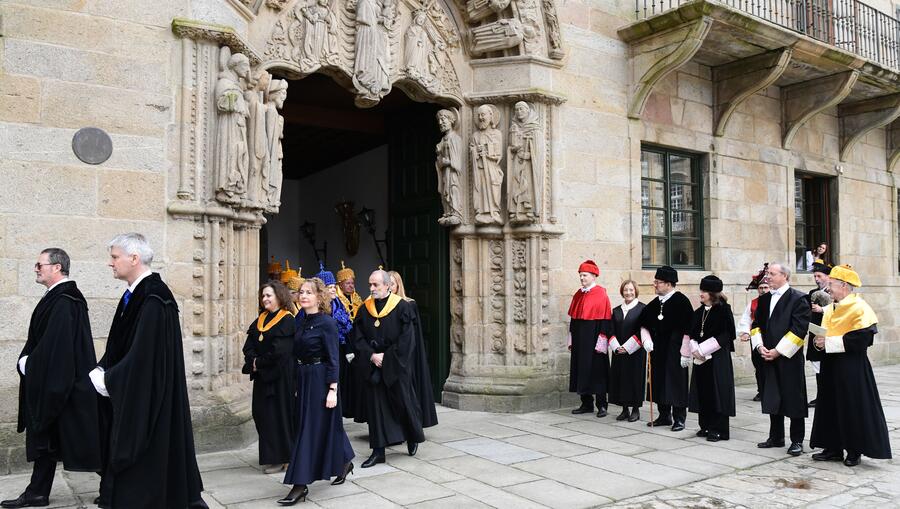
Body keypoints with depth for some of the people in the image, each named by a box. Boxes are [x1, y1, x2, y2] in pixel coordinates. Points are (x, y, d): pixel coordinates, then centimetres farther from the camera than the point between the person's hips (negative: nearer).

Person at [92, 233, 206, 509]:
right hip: (129, 397, 9)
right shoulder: (135, 294, 9)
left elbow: (143, 356, -23)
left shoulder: (154, 299, -20)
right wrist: (102, 370, 1)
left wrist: (107, 379, -12)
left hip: (148, 400, -9)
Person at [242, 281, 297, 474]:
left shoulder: (288, 320, -10)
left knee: (281, 413, -2)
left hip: (281, 375, -7)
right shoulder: (260, 320, 12)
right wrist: (253, 361, -10)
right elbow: (248, 346, 8)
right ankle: (272, 457, 20)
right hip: (262, 376, 7)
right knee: (262, 414, 9)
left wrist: (260, 363, -10)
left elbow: (279, 350, -18)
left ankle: (285, 457, 9)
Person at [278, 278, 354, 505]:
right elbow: (297, 354, 13)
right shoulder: (301, 322, 9)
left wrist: (332, 389, -19)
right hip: (303, 379, 8)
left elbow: (333, 358, -15)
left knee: (310, 429, -4)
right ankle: (345, 462, 37)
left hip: (320, 380, -8)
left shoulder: (326, 322, -13)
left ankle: (300, 484, 1)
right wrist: (296, 385, 14)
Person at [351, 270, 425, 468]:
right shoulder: (364, 309, 5)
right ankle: (378, 451, 12)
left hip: (396, 366, -3)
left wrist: (387, 357, -14)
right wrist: (372, 355, -12)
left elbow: (407, 338, -11)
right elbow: (358, 338, 3)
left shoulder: (402, 307, -6)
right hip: (372, 367, 3)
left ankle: (413, 437, 33)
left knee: (403, 402, 6)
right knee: (375, 406, 5)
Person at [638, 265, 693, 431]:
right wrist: (646, 340, -1)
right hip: (657, 351, 7)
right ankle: (664, 415, 23)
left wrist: (685, 353, -16)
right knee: (659, 382, 11)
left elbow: (688, 329, -14)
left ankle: (679, 418, 10)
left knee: (676, 382, -1)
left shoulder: (681, 301, -11)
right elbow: (644, 325, 17)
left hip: (675, 351, -7)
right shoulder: (654, 304, 8)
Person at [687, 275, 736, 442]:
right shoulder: (698, 312, 11)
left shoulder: (723, 310, -8)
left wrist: (703, 350, -15)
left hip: (718, 358, -6)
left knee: (716, 392, -3)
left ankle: (719, 429, 4)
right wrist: (695, 350, -4)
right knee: (703, 392, 9)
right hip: (700, 358, 6)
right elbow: (692, 334, 15)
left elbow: (726, 335, -13)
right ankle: (706, 426, 19)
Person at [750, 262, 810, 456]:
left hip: (789, 358, -6)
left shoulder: (798, 299, -8)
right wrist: (760, 346, -3)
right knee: (772, 398, 12)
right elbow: (756, 325, 14)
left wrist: (778, 351, -15)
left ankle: (797, 440, 12)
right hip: (768, 358, 6)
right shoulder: (764, 300, 12)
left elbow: (799, 330, -14)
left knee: (794, 400, 1)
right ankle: (776, 437, 23)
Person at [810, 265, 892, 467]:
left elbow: (862, 338, -22)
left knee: (853, 408, 2)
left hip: (851, 367, -8)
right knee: (831, 407, 11)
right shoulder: (831, 308, 10)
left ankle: (854, 451, 13)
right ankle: (833, 448, 19)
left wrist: (830, 342, -19)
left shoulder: (859, 307, -14)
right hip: (831, 365, 8)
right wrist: (821, 341, -2)